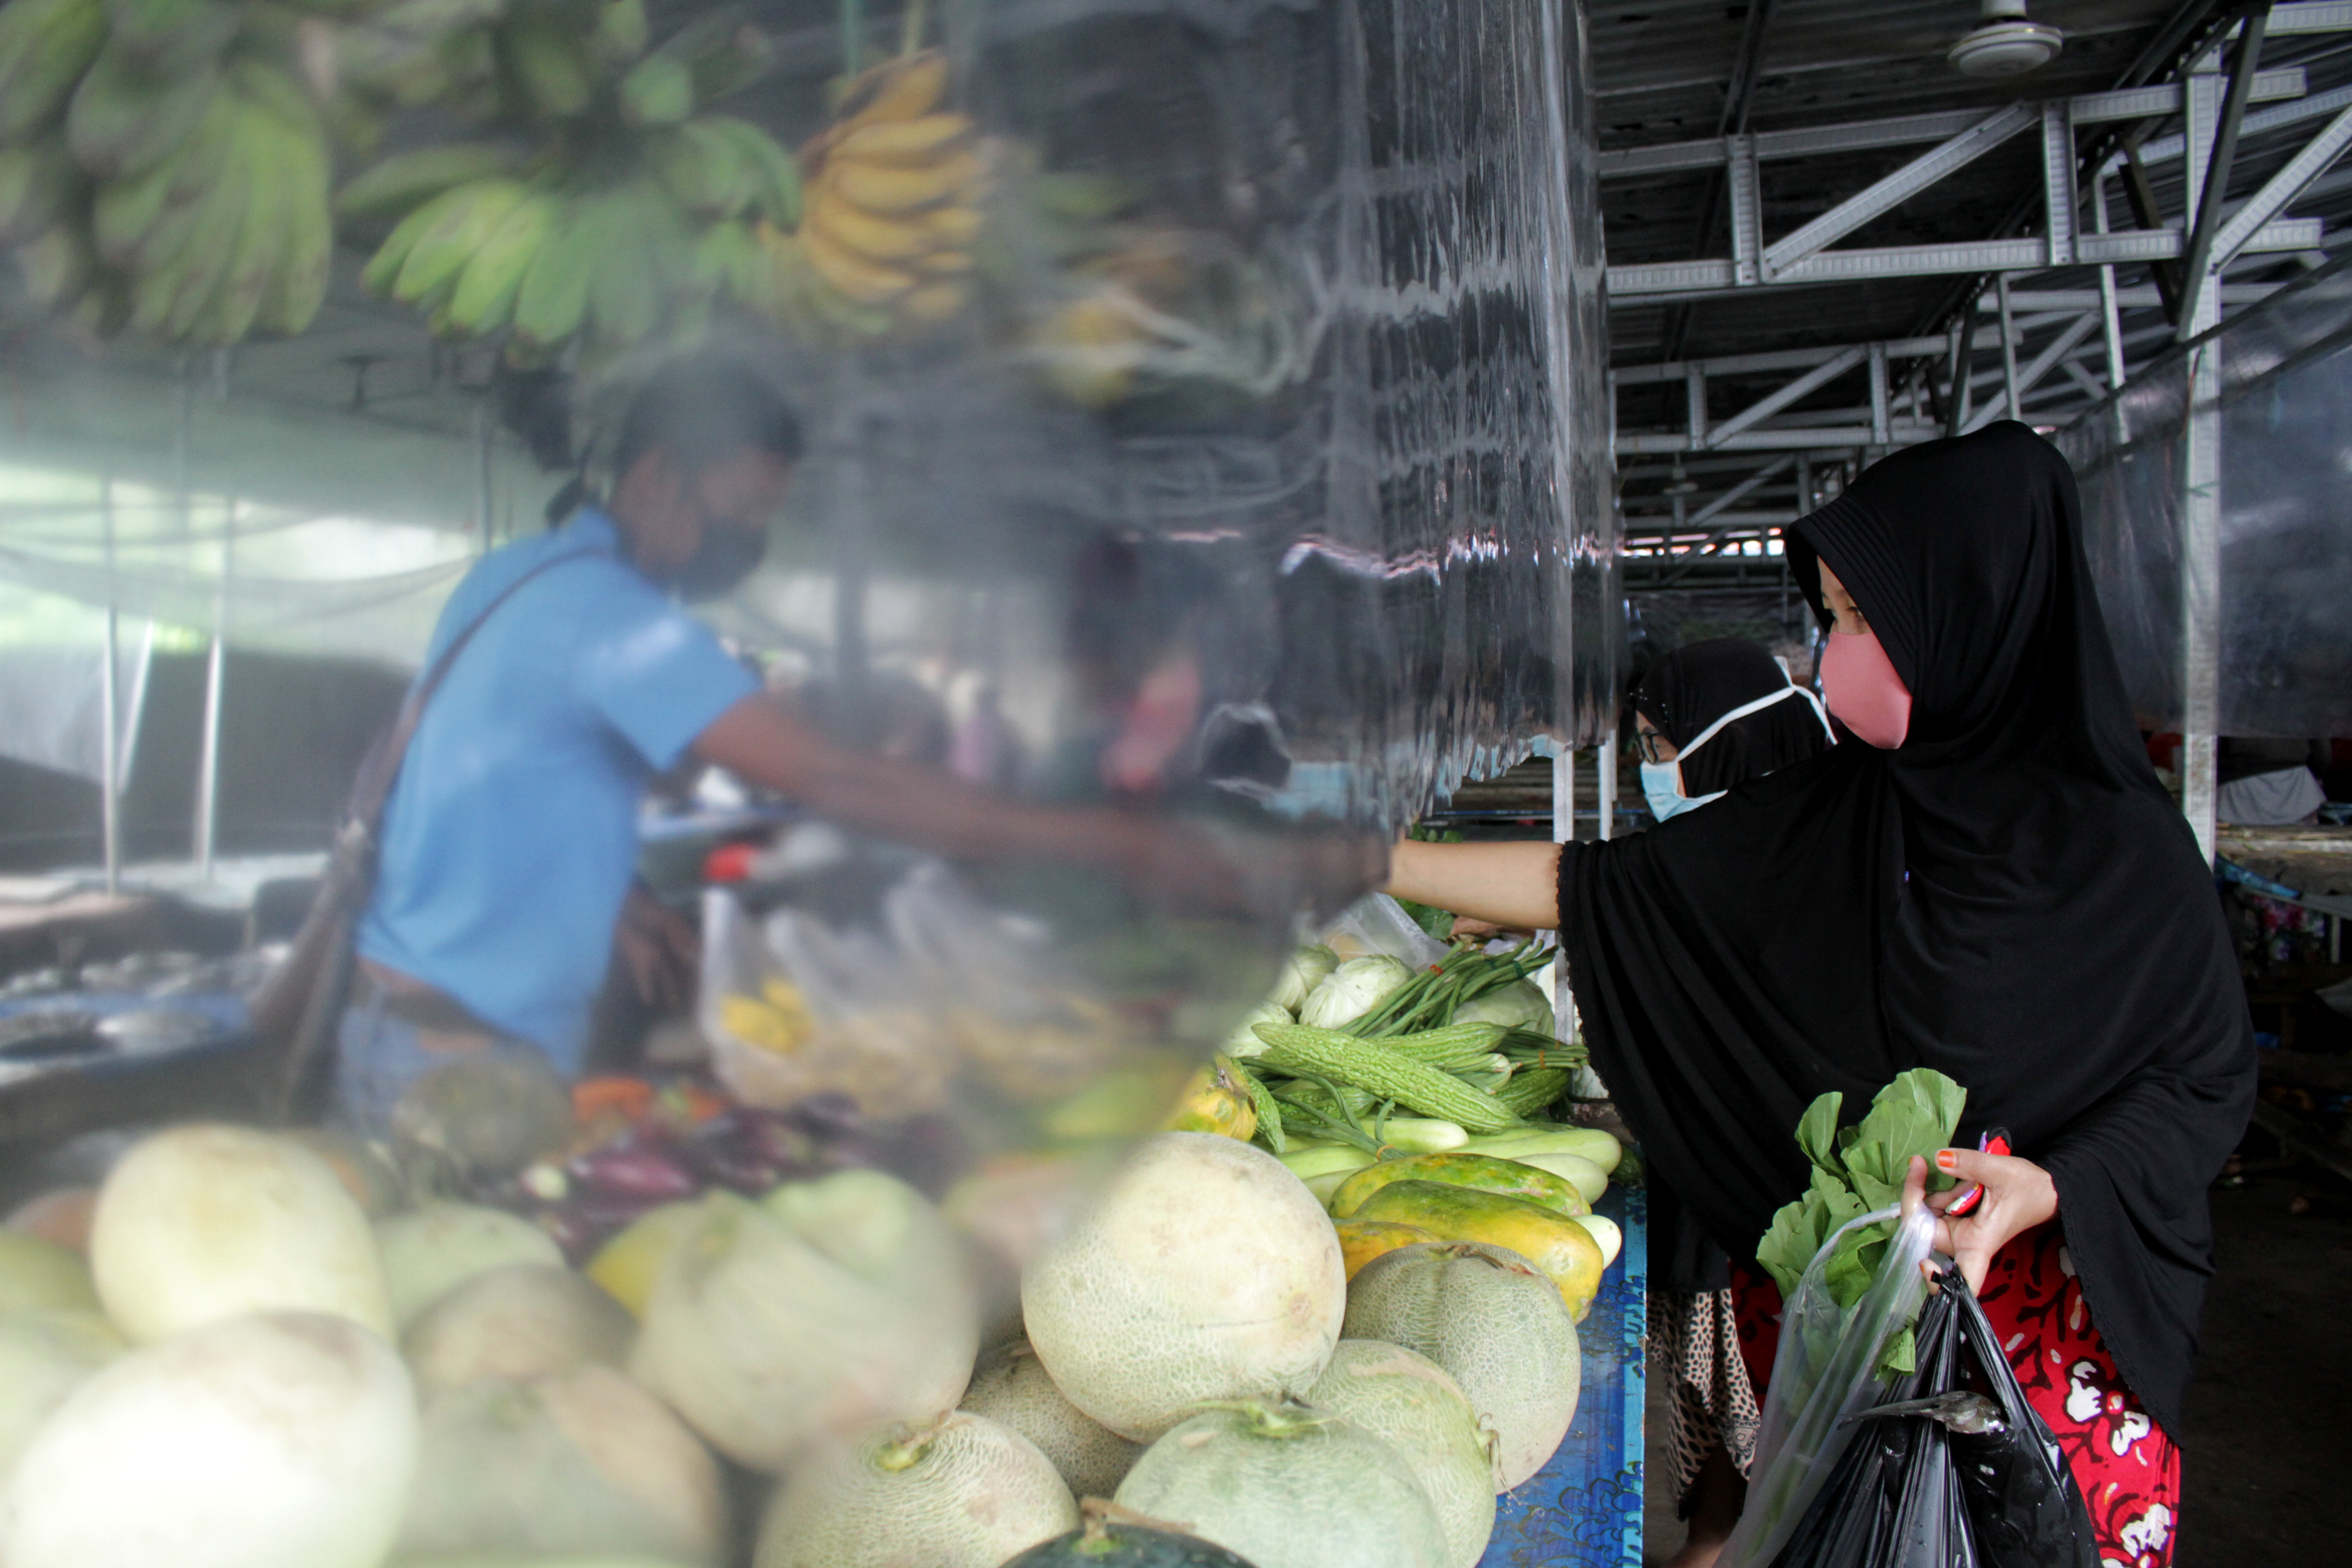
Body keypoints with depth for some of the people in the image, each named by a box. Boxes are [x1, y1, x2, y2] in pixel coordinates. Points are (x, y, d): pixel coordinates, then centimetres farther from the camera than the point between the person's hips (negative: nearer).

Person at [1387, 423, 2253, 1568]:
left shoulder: (2120, 845, -10)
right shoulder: (1821, 817, 1)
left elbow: (2207, 1075, -4)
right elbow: (1601, 885, 1)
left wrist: (2051, 1186, -20)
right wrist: (1382, 862, -2)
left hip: (2051, 1306, -3)